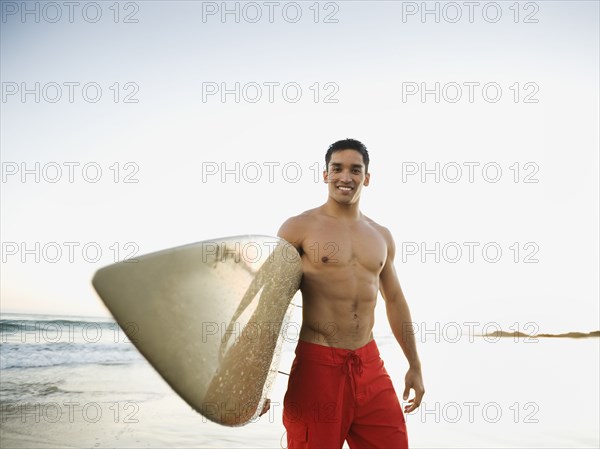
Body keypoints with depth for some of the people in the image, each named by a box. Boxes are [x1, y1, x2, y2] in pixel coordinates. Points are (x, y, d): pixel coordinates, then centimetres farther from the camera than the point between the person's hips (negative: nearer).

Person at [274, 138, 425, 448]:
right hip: (317, 365, -4)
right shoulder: (299, 228, -4)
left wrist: (414, 365, 20)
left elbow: (394, 301, 19)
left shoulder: (381, 236, 12)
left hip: (369, 365, 5)